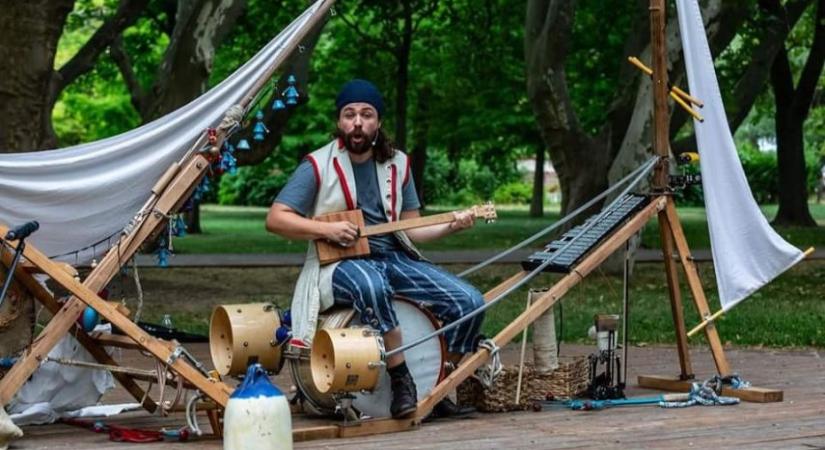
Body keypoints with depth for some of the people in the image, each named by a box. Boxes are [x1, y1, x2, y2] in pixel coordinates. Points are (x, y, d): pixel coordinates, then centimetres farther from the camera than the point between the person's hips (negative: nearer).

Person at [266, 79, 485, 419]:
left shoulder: (397, 164, 11)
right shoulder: (319, 166, -3)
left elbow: (411, 228, 15)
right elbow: (275, 219, -7)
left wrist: (449, 226, -3)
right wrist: (326, 229, -19)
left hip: (395, 258, 5)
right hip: (340, 264, -5)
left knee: (470, 302, -14)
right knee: (372, 285, -43)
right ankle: (401, 379, -29)